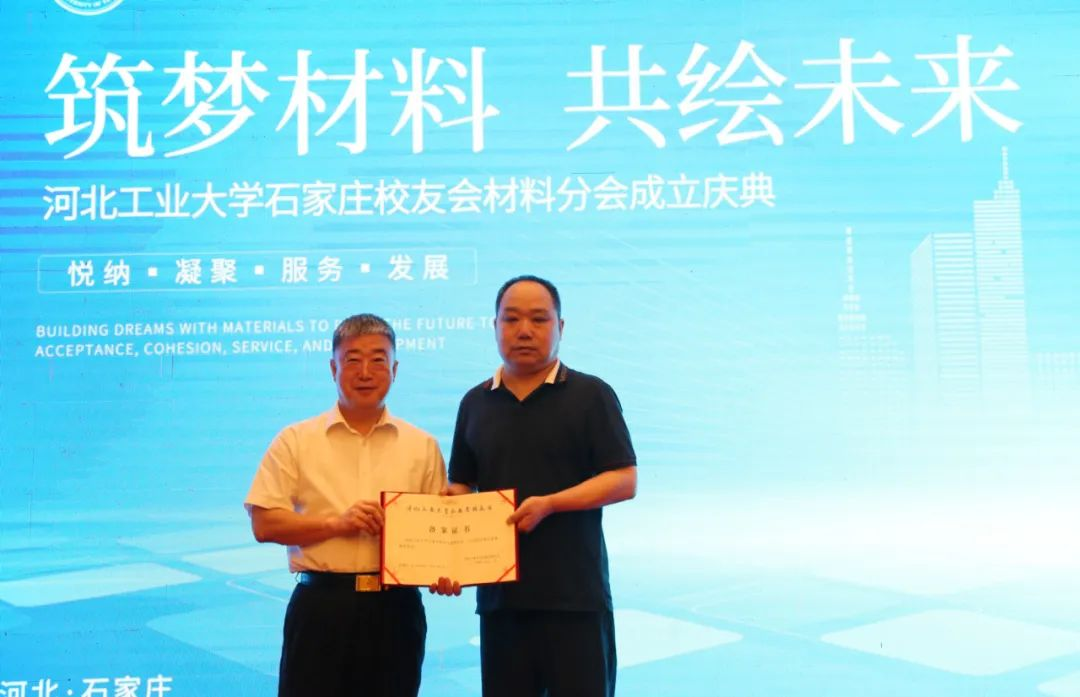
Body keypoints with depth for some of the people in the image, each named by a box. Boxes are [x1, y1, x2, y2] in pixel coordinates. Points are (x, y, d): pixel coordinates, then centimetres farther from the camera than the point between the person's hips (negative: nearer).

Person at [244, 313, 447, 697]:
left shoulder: (422, 446, 9)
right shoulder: (296, 441, 3)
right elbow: (264, 524, -2)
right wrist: (337, 524, -15)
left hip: (395, 607, 2)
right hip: (321, 606, -2)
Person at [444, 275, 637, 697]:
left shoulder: (591, 395, -1)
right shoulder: (475, 404, 12)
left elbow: (624, 481, -7)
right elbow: (461, 486, 16)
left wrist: (549, 504, -18)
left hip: (576, 594, -4)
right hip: (498, 592, 4)